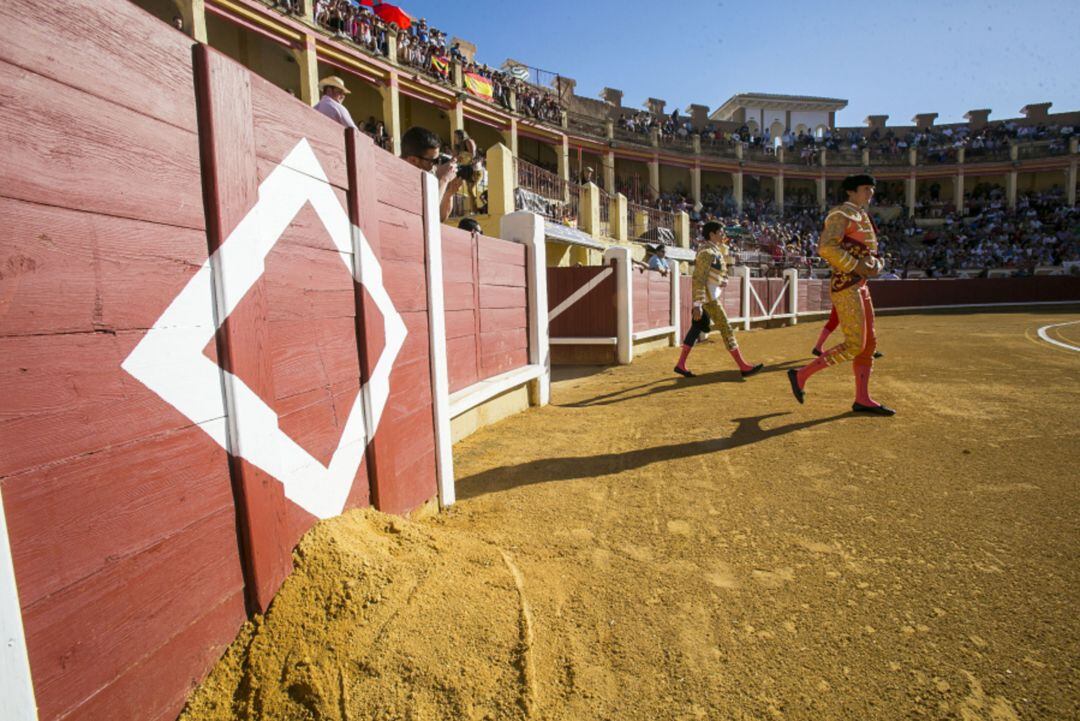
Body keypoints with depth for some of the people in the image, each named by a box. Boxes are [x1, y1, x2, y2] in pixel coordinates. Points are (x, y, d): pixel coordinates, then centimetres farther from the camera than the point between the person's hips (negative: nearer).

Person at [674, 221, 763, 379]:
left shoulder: (715, 249, 14)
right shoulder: (707, 252, -17)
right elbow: (698, 279, -24)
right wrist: (697, 304, -27)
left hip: (711, 296, 10)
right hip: (708, 297, -10)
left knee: (697, 328, 11)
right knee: (726, 329, -6)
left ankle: (681, 364, 15)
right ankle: (744, 367, 1)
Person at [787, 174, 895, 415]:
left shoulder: (862, 219, 21)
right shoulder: (840, 214, -9)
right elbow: (826, 248, -25)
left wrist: (877, 265, 6)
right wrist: (858, 267, -19)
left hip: (860, 288, 10)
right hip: (845, 288, -10)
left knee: (869, 343, 8)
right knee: (854, 346, -12)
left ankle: (862, 399, 12)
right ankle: (801, 375, -3)